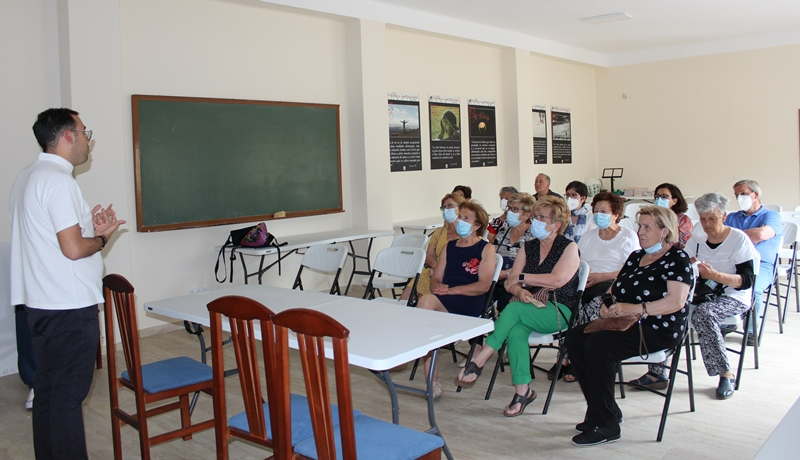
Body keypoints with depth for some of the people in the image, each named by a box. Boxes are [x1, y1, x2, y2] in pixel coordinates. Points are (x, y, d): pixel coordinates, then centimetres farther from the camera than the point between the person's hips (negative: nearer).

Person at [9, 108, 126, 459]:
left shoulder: (27, 177, 14)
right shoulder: (58, 180, -17)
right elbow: (73, 249, -22)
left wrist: (88, 227, 10)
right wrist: (102, 237, -4)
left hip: (40, 303, 10)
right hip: (69, 307, -10)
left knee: (47, 391, 17)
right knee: (68, 395, -2)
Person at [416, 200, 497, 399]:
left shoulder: (486, 248, 5)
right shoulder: (449, 247, 23)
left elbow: (483, 285, -7)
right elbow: (435, 279, 18)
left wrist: (452, 290, -16)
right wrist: (438, 287, -7)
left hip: (469, 304, -5)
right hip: (442, 303, 5)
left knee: (427, 301, -33)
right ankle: (432, 382, -24)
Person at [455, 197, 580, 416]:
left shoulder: (569, 247, -1)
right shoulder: (528, 248, 15)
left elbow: (557, 280, -17)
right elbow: (510, 283, 8)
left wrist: (522, 278, -8)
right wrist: (520, 291, -16)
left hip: (559, 311, -4)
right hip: (531, 307, 4)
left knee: (513, 309, -31)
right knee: (515, 331, -30)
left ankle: (478, 362, -27)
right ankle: (523, 390, -24)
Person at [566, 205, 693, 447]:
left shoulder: (677, 259, -3)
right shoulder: (635, 256, 20)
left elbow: (676, 302, -16)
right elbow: (616, 289, 21)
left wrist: (637, 309, -25)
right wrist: (607, 305, -2)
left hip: (658, 329, -8)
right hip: (627, 325, 8)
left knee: (598, 344, -30)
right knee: (574, 337, -13)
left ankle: (605, 424, -20)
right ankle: (606, 410, -5)